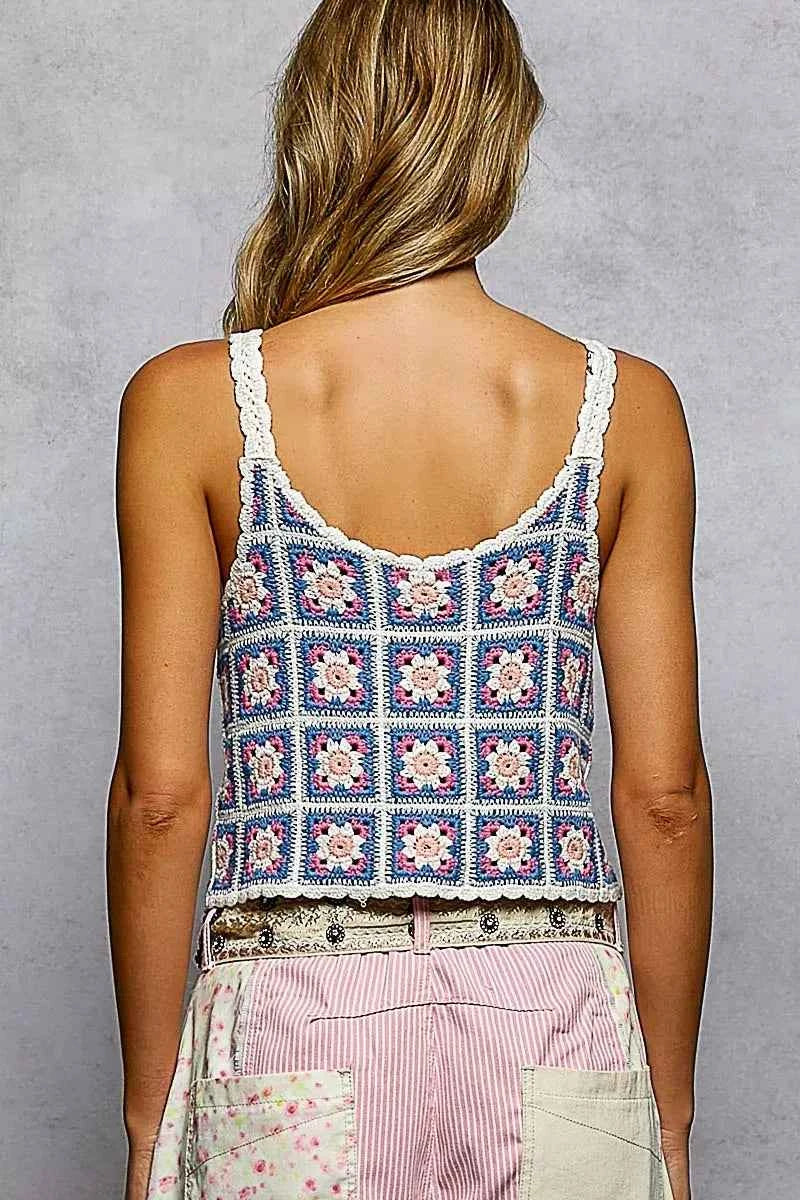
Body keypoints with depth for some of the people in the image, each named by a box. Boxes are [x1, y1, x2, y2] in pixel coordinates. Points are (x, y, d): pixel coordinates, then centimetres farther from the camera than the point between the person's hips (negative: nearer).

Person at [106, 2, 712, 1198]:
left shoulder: (190, 402, -4)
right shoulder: (628, 406, -1)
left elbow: (161, 792, -6)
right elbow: (664, 792, -1)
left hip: (294, 1033, -1)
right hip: (554, 1031, 1)